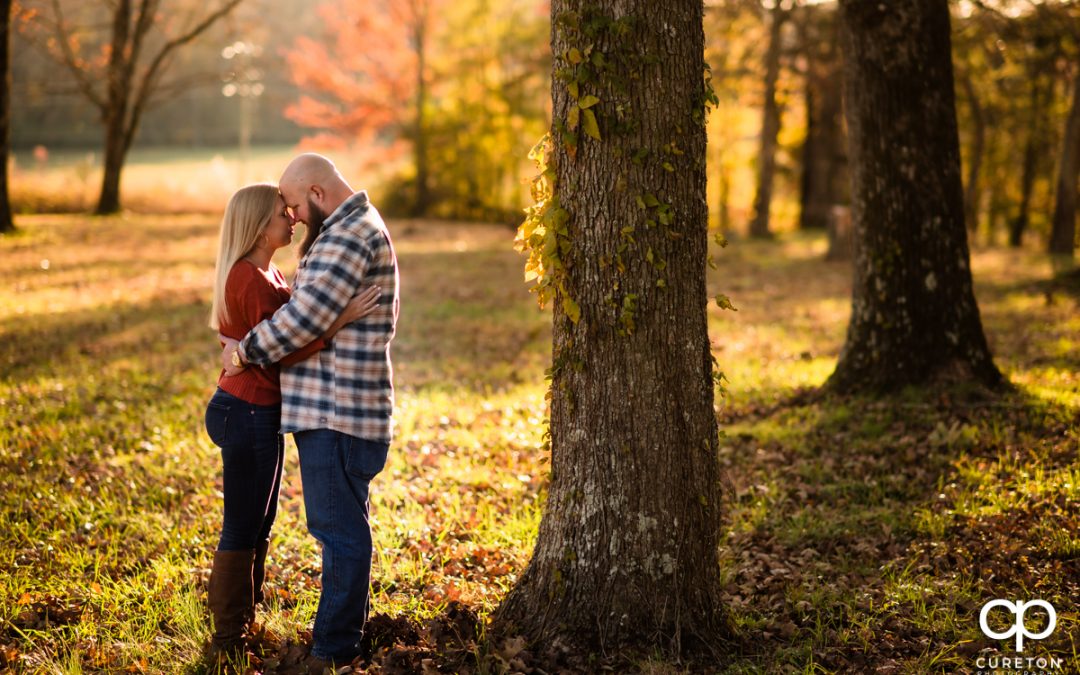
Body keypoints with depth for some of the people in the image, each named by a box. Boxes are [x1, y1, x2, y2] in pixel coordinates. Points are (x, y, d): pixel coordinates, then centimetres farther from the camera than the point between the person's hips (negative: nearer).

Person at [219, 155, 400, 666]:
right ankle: (347, 627, 29)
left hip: (338, 412, -11)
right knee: (343, 523, 18)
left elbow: (308, 314, -23)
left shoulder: (351, 234, -17)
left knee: (338, 527, -5)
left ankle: (334, 647, 2)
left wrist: (247, 349, -12)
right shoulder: (349, 230, 19)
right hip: (332, 408, 11)